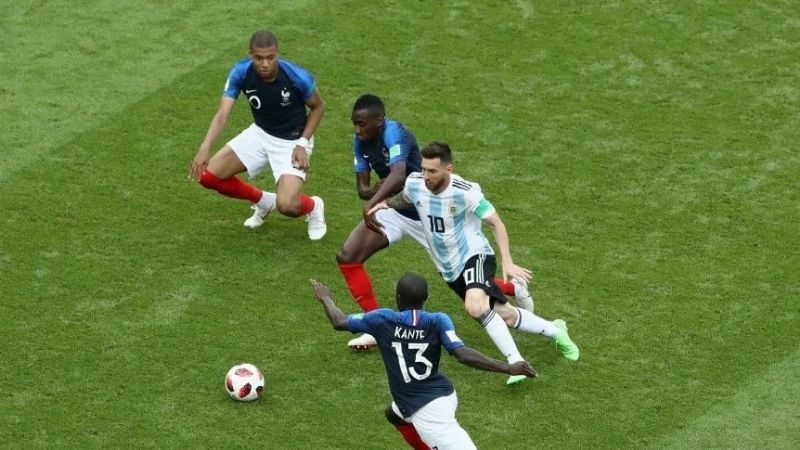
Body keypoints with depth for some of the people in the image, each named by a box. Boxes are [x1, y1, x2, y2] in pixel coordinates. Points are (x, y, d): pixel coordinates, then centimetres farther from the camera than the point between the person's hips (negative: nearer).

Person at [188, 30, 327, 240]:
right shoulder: (241, 72, -21)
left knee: (286, 205, -25)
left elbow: (318, 107, -7)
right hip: (260, 133, 4)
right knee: (208, 175, -6)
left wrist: (302, 144, -17)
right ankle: (263, 200, 21)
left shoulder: (298, 77, -27)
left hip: (292, 141, -4)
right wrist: (204, 149, -40)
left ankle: (313, 207, 16)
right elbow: (222, 114, -24)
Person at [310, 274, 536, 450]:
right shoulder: (437, 321, -3)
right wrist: (508, 367, -18)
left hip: (427, 412, -6)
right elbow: (463, 355, -17)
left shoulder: (382, 319, -6)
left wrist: (325, 298, 27)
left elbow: (339, 322, 8)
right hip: (444, 395, 6)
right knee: (395, 414, 35)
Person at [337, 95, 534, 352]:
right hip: (394, 210, 7)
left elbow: (398, 175, -45)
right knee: (347, 257, -7)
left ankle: (514, 288, 32)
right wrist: (374, 190, -24)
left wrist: (372, 203, -58)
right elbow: (362, 188, 0)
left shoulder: (394, 133, -28)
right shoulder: (360, 142, -4)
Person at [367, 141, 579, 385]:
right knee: (505, 315, 8)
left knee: (475, 306, -34)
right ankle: (555, 331, 31)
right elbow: (405, 199, 17)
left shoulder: (465, 192, -25)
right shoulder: (414, 184, -10)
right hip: (449, 268, 5)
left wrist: (507, 262, -23)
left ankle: (516, 362, -25)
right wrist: (385, 204, -3)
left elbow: (496, 223, -15)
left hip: (474, 255, -5)